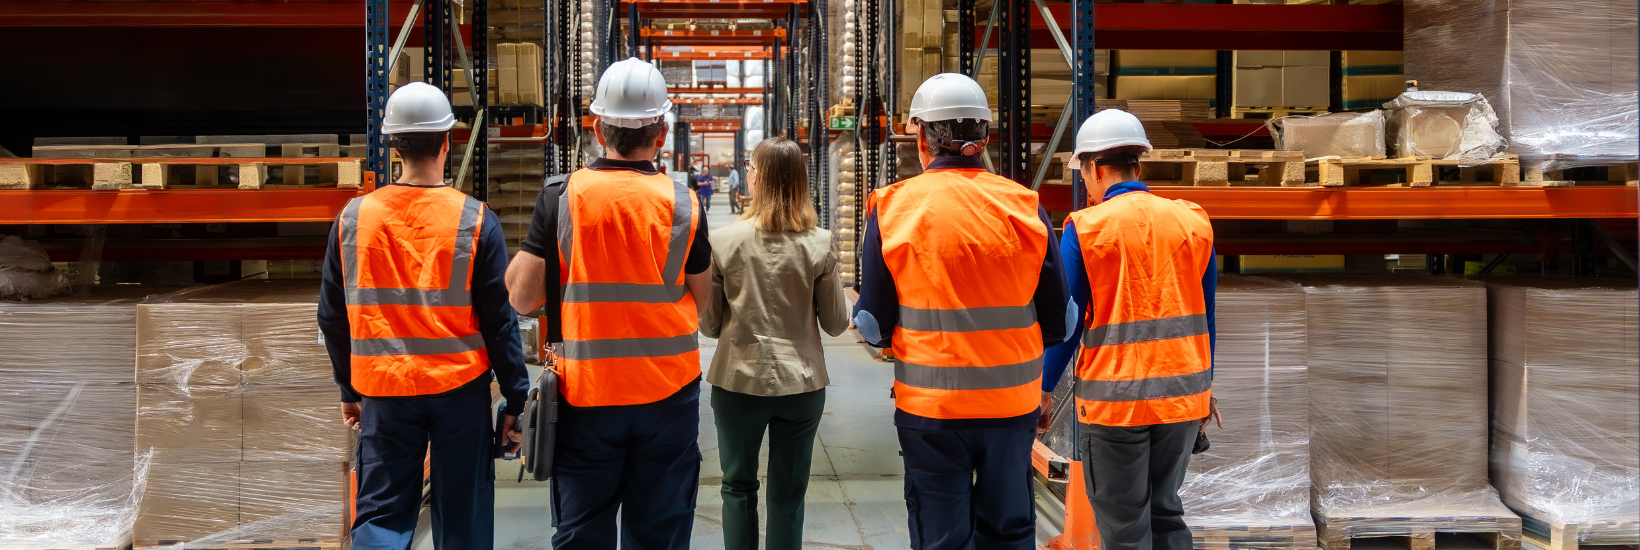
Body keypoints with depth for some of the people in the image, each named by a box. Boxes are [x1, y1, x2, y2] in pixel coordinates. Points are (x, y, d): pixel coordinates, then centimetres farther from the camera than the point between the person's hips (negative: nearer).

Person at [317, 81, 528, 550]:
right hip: (461, 389, -1)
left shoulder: (352, 218, -1)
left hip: (384, 393, 2)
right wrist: (515, 401, 2)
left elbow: (332, 316, 7)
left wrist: (349, 390, 19)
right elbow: (499, 321, -7)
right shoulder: (475, 220, -8)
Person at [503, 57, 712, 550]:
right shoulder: (683, 204, -4)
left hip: (585, 396, 0)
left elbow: (523, 297, -5)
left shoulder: (561, 198, -7)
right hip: (668, 396, 0)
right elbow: (698, 302, 5)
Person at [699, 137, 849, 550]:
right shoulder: (819, 245, -8)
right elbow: (836, 324, -1)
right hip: (801, 383, 1)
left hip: (738, 381, -1)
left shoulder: (723, 241, -10)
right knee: (788, 495, 12)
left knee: (738, 487, 16)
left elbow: (709, 325, -3)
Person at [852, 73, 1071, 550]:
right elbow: (1058, 322, 1)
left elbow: (875, 325, -5)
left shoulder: (892, 207, -7)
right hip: (1013, 403, 2)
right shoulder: (1025, 207, -3)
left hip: (929, 404, -1)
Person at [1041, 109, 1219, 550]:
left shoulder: (1085, 229, -8)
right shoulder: (1192, 221, 4)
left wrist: (1043, 388, 3)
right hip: (1183, 395, 4)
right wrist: (1206, 384, 20)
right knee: (1166, 513, 18)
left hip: (1115, 398, -4)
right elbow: (1205, 314, 10)